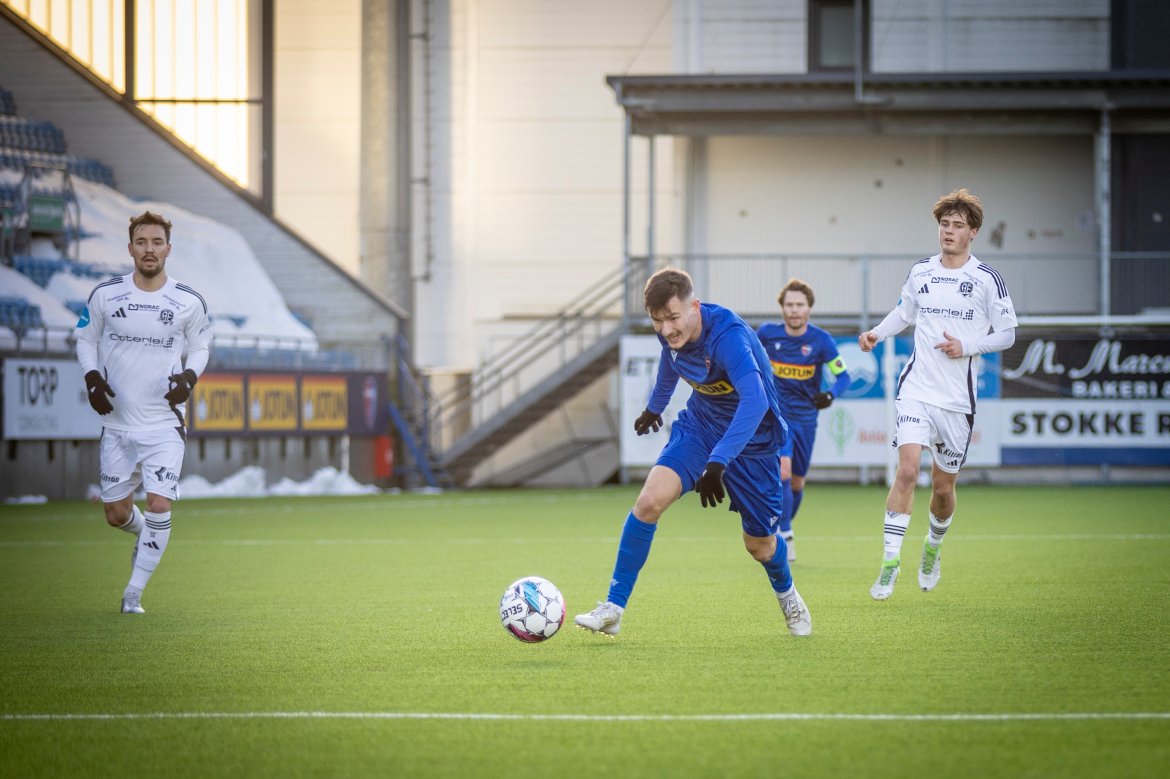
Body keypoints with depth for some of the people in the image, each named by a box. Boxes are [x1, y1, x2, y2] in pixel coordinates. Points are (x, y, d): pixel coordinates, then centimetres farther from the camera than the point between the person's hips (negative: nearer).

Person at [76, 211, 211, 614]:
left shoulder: (189, 302, -3)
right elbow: (86, 339, 11)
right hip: (117, 421, 2)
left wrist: (189, 376, -9)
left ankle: (134, 592, -3)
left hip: (165, 422, -2)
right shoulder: (105, 294, -3)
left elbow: (200, 347, 12)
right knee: (116, 514, 8)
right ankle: (145, 539, 44)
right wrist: (92, 377, -7)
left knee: (158, 505, -15)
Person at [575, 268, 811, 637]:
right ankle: (613, 609, -13)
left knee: (760, 545, 7)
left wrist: (718, 462, -53)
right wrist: (654, 407, 31)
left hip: (751, 438, -5)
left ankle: (787, 595, 43)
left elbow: (755, 401, -46)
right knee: (649, 500, -19)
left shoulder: (728, 336, -34)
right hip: (699, 426, 5)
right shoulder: (672, 333, -12)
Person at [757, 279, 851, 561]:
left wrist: (829, 395, -31)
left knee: (797, 483, 12)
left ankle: (782, 528, 37)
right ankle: (785, 536, -14)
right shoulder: (767, 333, -8)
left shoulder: (821, 340, -11)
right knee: (782, 472, -22)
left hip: (806, 418, 2)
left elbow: (843, 376, -13)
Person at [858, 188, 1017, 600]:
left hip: (958, 398, -1)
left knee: (943, 487, 8)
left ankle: (934, 547, 38)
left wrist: (967, 346, -13)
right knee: (907, 470, -17)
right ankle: (890, 563, -15)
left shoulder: (987, 279, -4)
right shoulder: (920, 272, 5)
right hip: (916, 391, 1)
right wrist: (877, 333, 5)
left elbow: (1007, 333, 1)